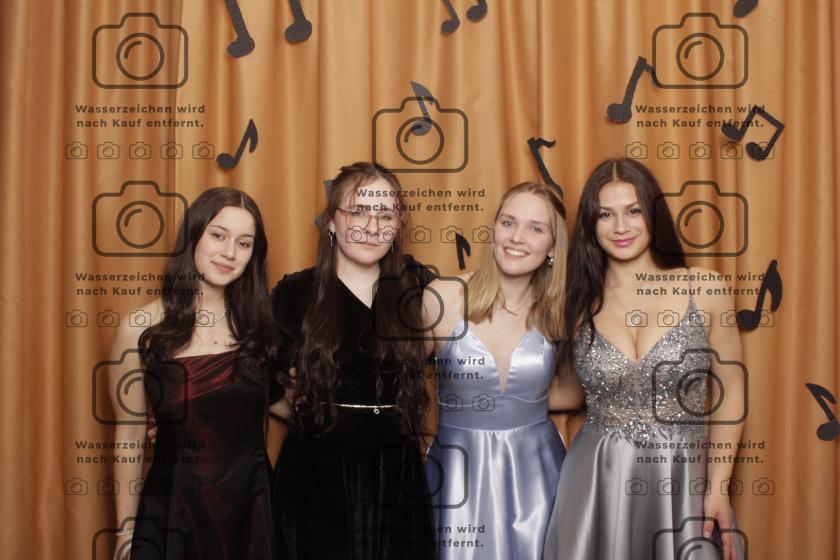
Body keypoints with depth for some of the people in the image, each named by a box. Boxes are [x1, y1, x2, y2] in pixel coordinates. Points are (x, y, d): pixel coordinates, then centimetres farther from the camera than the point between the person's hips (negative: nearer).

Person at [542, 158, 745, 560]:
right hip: (597, 482, 1)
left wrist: (718, 488, -2)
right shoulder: (578, 303, 0)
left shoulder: (705, 291, -4)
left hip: (683, 481, -1)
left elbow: (729, 393, 2)